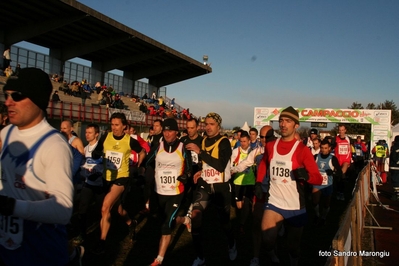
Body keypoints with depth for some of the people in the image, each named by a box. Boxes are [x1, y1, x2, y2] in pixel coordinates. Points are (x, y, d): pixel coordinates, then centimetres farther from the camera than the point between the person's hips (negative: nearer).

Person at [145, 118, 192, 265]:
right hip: (159, 192, 4)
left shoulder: (183, 148, -7)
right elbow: (147, 164, 11)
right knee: (163, 222, 19)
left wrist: (186, 175, -17)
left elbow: (189, 168, 0)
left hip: (176, 193, -4)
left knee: (167, 225, -11)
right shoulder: (157, 147, -1)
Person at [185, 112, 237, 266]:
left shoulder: (224, 142, -12)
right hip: (205, 185, 4)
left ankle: (232, 245, 44)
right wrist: (200, 171, 7)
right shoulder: (203, 141, 7)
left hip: (221, 187, -4)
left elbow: (221, 165, -28)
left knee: (224, 221, 10)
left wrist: (200, 152, -30)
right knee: (195, 215, -16)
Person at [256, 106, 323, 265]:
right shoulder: (270, 146, 1)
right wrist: (258, 182, 8)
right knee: (267, 240, -9)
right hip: (274, 203, 2)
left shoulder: (302, 150, -10)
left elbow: (319, 179, -10)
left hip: (295, 207, -2)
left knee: (293, 246, 12)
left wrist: (306, 176, -31)